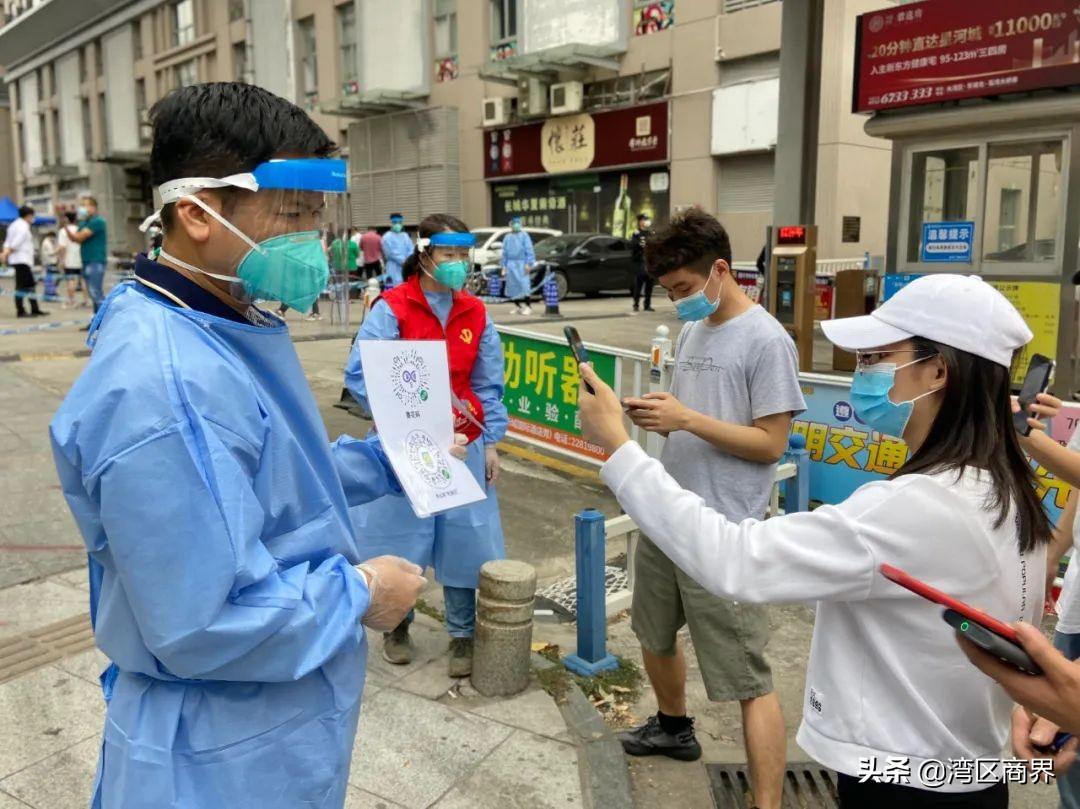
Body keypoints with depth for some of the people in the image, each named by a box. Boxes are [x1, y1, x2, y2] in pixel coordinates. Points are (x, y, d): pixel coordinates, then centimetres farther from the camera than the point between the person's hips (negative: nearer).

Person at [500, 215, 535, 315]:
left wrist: (528, 264, -11)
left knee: (524, 285, -11)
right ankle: (517, 307, 15)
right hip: (511, 265, 4)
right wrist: (503, 266, 10)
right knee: (513, 287, 5)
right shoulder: (507, 237, 13)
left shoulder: (524, 236, 1)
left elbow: (529, 251, -3)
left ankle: (527, 307, -8)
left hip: (522, 264, -4)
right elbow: (504, 252, 16)